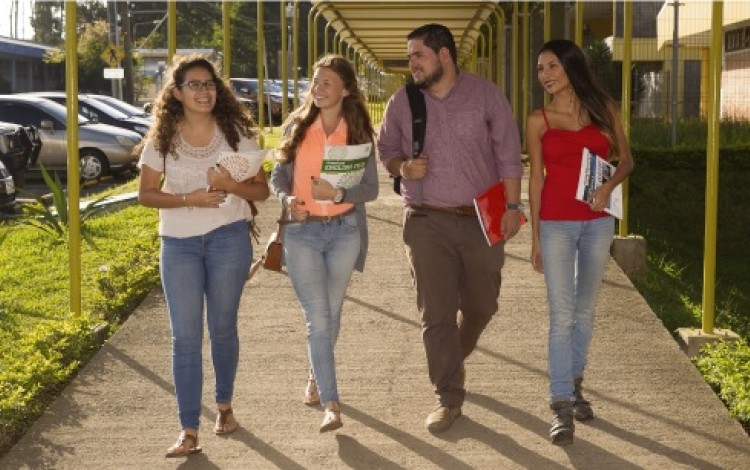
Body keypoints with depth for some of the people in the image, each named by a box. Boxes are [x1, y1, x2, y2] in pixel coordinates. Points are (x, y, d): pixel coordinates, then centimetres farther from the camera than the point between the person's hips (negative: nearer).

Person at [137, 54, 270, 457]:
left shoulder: (236, 132, 0)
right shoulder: (162, 139, 0)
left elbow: (261, 190, 1)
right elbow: (146, 194, 0)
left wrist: (230, 184, -19)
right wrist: (190, 199, -16)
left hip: (228, 239, 0)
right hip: (178, 243, 0)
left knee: (222, 328, 12)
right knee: (185, 337, -3)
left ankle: (224, 405, 34)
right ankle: (189, 431, 0)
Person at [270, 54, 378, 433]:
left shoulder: (358, 133, 0)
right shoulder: (297, 126, 2)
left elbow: (371, 188, -2)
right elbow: (278, 175, 6)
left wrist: (338, 193, -21)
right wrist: (286, 199, -15)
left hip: (344, 231, 1)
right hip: (302, 231, -1)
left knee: (330, 314, 13)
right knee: (318, 317, -7)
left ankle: (316, 376, 38)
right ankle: (331, 405, -8)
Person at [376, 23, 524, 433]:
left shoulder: (485, 95, -2)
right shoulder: (402, 102, 2)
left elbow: (508, 155, -1)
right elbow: (386, 150, 12)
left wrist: (512, 206, -6)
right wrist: (402, 167, -11)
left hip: (481, 220, 0)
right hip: (427, 222, 0)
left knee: (480, 305, 13)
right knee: (436, 314, -3)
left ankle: (450, 360, 41)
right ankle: (449, 399, 6)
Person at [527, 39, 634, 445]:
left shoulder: (603, 108, 3)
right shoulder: (538, 121, 0)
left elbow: (625, 159, 10)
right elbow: (536, 178, 3)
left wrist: (608, 186, -11)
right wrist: (535, 236, 2)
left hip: (598, 223, 2)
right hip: (556, 225, -2)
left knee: (585, 311, 12)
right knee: (562, 315, -6)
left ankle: (574, 386, 28)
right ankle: (561, 405, -3)